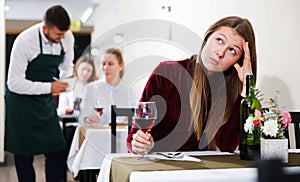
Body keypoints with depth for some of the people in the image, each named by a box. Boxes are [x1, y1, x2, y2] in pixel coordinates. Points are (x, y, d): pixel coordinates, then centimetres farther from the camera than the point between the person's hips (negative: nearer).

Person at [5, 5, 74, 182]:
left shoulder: (67, 37, -9)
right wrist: (49, 87, -31)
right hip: (22, 100, -5)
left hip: (46, 101, 5)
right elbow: (14, 83, -24)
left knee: (58, 148, 3)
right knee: (24, 154, 3)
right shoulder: (25, 41, -25)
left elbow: (67, 66, 9)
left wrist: (67, 79, -13)